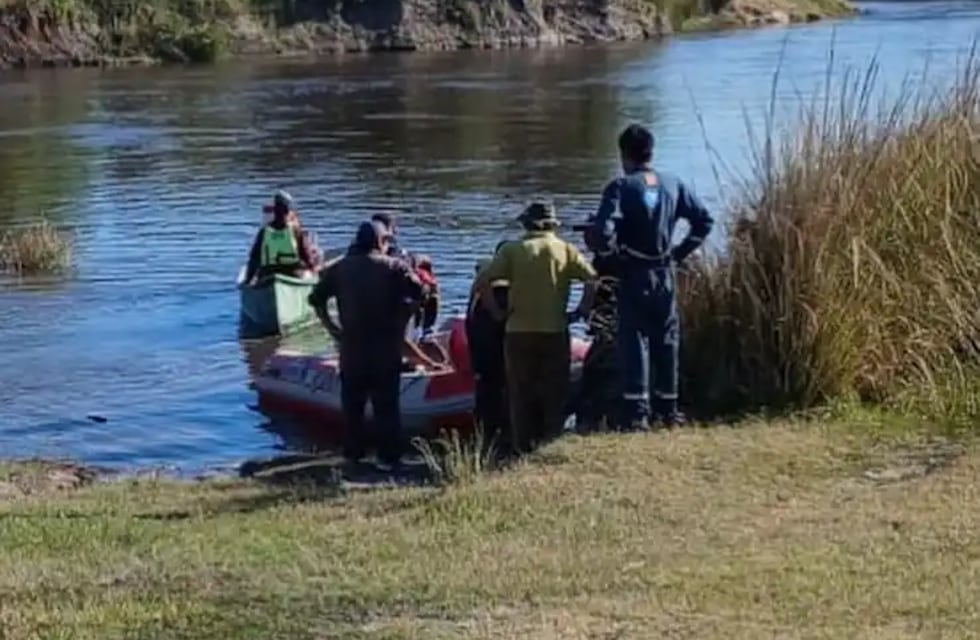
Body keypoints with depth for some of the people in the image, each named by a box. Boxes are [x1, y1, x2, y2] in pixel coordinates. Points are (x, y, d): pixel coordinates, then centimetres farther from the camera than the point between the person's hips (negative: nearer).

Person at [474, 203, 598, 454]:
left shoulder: (512, 250, 1)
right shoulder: (566, 250, 3)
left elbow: (482, 282, -9)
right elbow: (592, 279, -10)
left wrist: (496, 311, -1)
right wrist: (582, 310, -1)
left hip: (519, 332, 0)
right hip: (555, 332, 0)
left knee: (521, 394, 8)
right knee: (555, 394, 10)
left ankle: (523, 447, 9)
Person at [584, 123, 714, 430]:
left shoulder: (621, 187, -11)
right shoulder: (673, 185, 5)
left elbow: (603, 231, -21)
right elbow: (704, 221, 8)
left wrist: (605, 251, -1)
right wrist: (680, 252, 13)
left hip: (633, 275, -4)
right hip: (665, 275, 4)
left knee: (634, 340, -1)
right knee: (666, 340, 13)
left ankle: (637, 411, -6)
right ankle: (668, 409, 20)